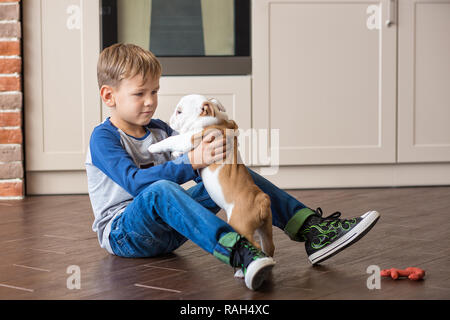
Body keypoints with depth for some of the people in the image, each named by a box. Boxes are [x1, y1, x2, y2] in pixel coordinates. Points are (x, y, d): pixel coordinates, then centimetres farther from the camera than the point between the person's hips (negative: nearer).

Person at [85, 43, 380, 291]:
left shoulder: (158, 130, 12)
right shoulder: (103, 138, -11)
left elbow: (206, 169, 5)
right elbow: (136, 182, -28)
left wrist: (214, 148, -18)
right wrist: (192, 161, -35)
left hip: (168, 228, 7)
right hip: (122, 232, -7)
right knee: (161, 190, -40)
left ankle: (312, 230, -13)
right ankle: (237, 253, -58)